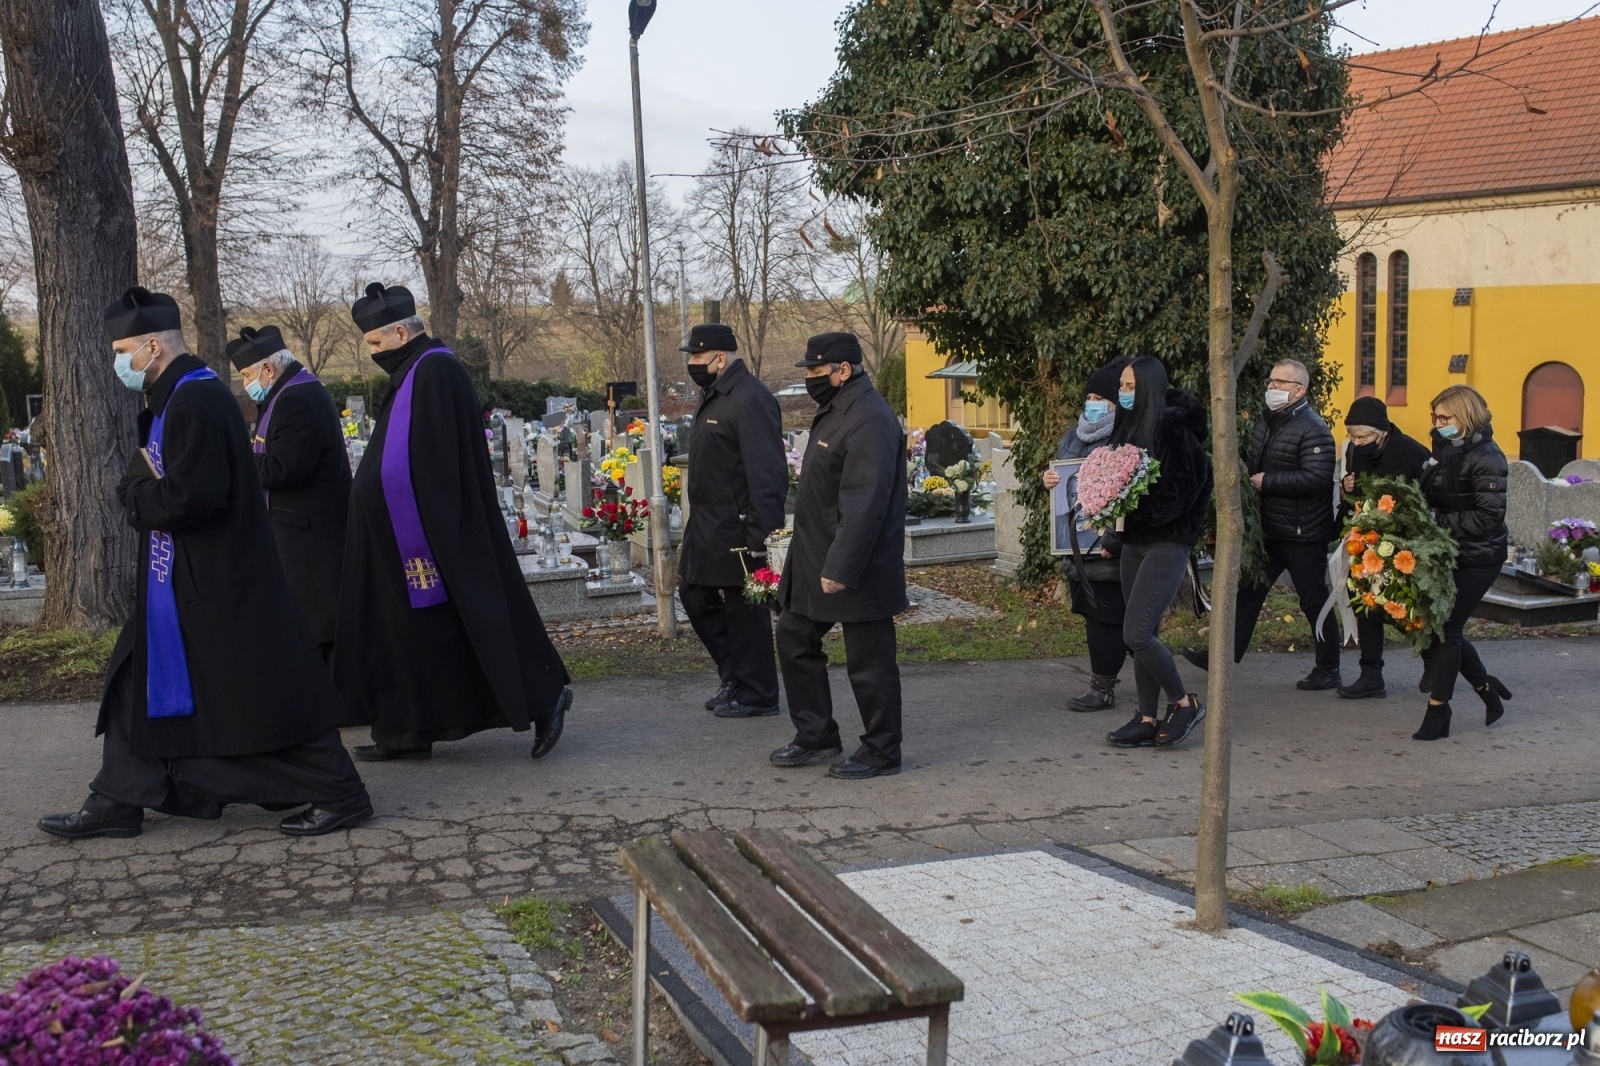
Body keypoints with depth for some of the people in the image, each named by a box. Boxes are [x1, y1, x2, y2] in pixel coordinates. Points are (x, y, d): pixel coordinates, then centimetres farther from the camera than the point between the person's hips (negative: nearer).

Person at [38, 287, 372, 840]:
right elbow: (153, 478, 18)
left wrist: (137, 494, -10)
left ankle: (340, 795, 4)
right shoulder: (172, 399, 13)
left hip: (218, 583, -10)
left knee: (262, 693, -4)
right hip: (181, 580, 11)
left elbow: (191, 496, -26)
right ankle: (118, 802, 24)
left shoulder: (196, 404, -20)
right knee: (144, 682, 14)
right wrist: (143, 490, -3)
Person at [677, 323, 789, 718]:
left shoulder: (750, 400, -18)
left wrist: (762, 534, -26)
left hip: (738, 530, -10)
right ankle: (734, 675, 28)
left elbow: (767, 473, -23)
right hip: (706, 524, 10)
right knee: (696, 597, 15)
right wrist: (698, 520, 19)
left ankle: (756, 694, 13)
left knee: (743, 610, 0)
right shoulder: (714, 396, 13)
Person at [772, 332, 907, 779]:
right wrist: (817, 560, 19)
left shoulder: (870, 421, -20)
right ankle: (816, 737, 26)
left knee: (869, 664, 1)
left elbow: (864, 505, -27)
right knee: (795, 639, 15)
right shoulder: (835, 411, 13)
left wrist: (840, 569, -28)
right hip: (814, 560, 11)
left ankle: (880, 752, 15)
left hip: (856, 570, -11)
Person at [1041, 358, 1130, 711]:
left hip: (1108, 551, -8)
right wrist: (1050, 482, 2)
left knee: (1105, 617, -2)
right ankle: (1103, 681, 27)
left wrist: (1112, 542, -25)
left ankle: (1102, 689, 7)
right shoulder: (1072, 439, 14)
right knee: (1093, 614, 14)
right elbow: (1065, 491, 25)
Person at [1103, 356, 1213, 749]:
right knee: (1144, 634, 10)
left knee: (1136, 634, -14)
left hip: (1167, 543, -8)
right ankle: (1147, 720, 17)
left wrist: (1129, 510, -21)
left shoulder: (1173, 431, -15)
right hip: (1134, 542, 8)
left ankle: (1184, 703, 5)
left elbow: (1176, 495, -19)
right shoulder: (1128, 429, 10)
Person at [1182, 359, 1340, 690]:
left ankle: (1328, 670, 15)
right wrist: (1245, 471, 4)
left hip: (1302, 534, -8)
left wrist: (1266, 482, -22)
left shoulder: (1313, 429, -16)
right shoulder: (1266, 422, 12)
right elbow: (1253, 463, 27)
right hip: (1268, 530, 8)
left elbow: (1316, 477, -28)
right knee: (1248, 593, 9)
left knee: (1314, 602, 3)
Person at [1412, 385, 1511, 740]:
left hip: (1477, 559, -8)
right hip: (1447, 554, 8)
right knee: (1439, 627, 10)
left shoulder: (1486, 457, -15)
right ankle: (1486, 687, 29)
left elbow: (1489, 517, -21)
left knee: (1445, 628, -5)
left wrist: (1441, 522, -22)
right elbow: (1432, 498, 17)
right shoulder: (1447, 450, 10)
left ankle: (1438, 709, 7)